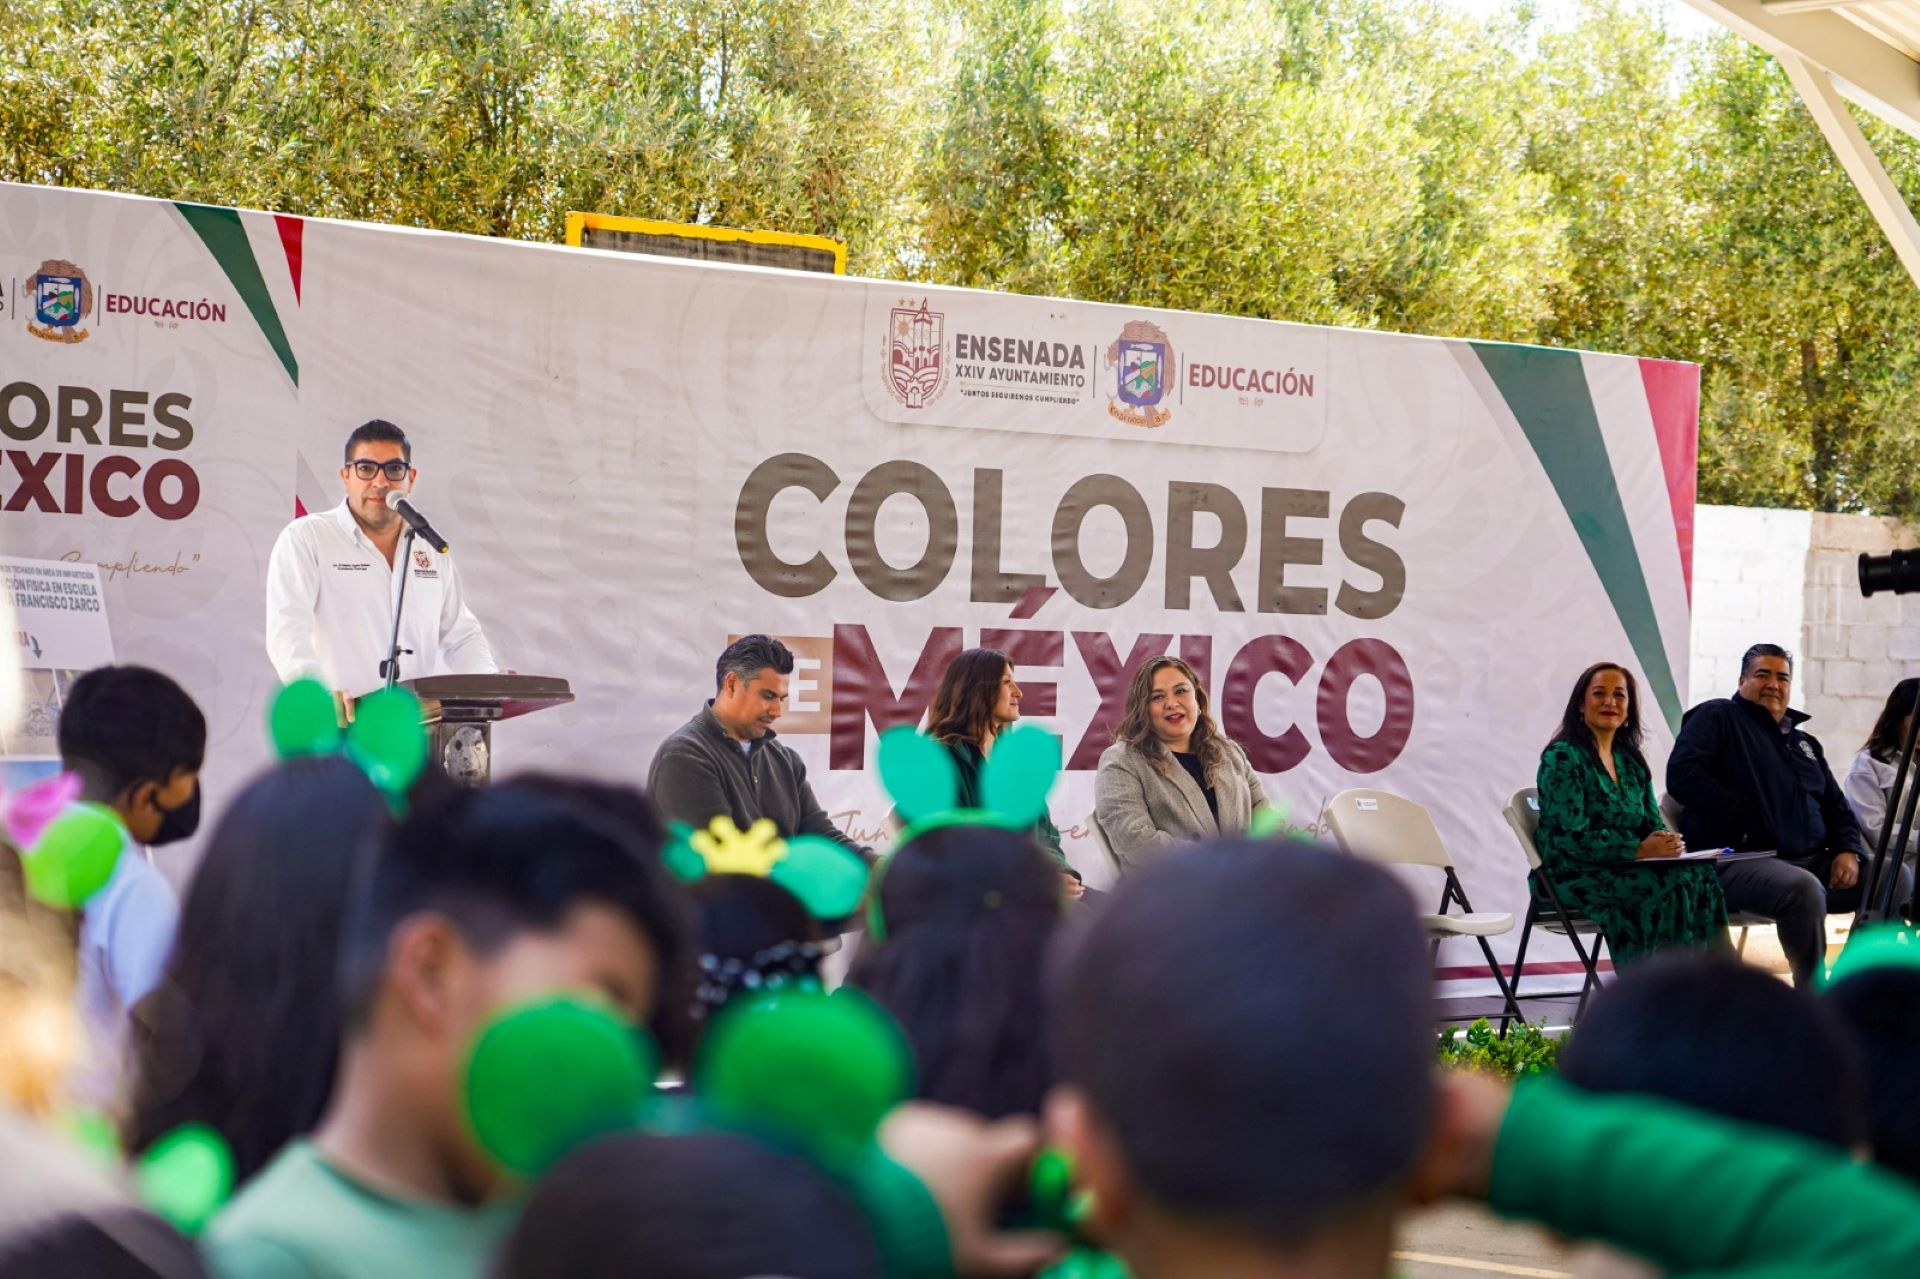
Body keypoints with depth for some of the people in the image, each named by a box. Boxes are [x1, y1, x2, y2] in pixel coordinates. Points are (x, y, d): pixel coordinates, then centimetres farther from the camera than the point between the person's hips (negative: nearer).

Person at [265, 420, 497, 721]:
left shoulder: (432, 549, 18)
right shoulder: (305, 539, 0)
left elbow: (460, 632, 23)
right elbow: (287, 630, -13)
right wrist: (316, 691, -33)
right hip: (339, 732, -5)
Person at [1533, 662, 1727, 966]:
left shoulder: (1631, 761, 17)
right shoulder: (1562, 758, -6)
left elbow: (1652, 823, 15)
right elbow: (1572, 837, -15)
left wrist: (1666, 841, -10)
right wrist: (1640, 849, -19)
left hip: (1621, 870, 7)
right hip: (1571, 875, -6)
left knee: (1700, 876, -22)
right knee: (1667, 885, -30)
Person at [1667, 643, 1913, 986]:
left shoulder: (1803, 742, 26)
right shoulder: (1717, 717, 5)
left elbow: (1837, 807, 26)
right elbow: (1683, 775, -11)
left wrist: (1849, 851, 3)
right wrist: (1746, 817, -16)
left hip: (1812, 860, 8)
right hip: (1740, 861, -8)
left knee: (1898, 877, -9)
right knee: (1804, 889, -37)